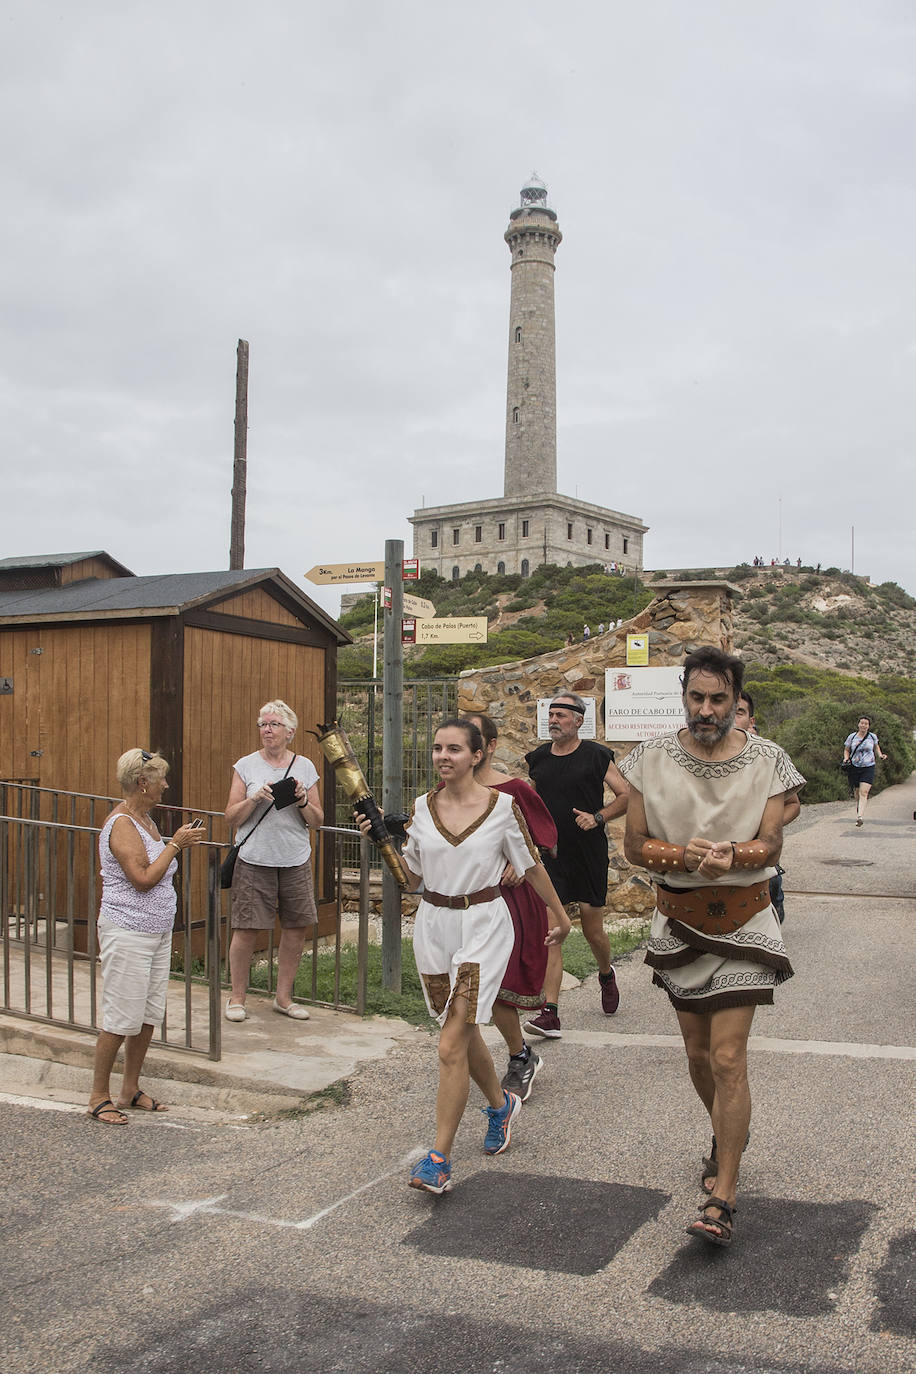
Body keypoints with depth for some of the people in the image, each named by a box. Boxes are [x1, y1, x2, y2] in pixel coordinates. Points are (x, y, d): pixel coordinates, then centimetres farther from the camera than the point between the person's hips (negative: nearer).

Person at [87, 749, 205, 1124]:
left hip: (158, 931, 9)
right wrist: (175, 844, -16)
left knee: (149, 1016, 12)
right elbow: (143, 879, -21)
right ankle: (99, 1097, 9)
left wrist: (180, 846, 11)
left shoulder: (145, 819, 13)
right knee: (122, 1019, -3)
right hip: (127, 934, -9)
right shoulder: (121, 824, -16)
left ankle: (131, 1091, 23)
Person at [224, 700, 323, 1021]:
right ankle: (237, 997, 14)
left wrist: (303, 801, -9)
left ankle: (283, 997, 20)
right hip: (254, 861, -2)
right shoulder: (246, 766, 3)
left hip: (296, 861, 3)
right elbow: (232, 817, 2)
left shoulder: (305, 767, 8)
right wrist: (255, 798, -14)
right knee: (246, 929, -3)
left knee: (296, 928, 4)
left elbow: (317, 821, 9)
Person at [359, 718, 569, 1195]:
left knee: (451, 1047, -11)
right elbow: (412, 877, 9)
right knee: (464, 1034, 19)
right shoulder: (422, 807, 2)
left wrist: (560, 916, 15)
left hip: (483, 927, -5)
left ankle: (439, 1161, -4)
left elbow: (530, 864, 5)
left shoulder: (502, 806, -8)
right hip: (433, 925, 5)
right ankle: (500, 1104, 46)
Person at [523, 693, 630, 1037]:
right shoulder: (537, 758, 7)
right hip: (549, 856, 2)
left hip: (588, 855, -2)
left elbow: (627, 796, -1)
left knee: (593, 930, 9)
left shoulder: (596, 756, -4)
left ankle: (607, 976, 43)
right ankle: (550, 1015, -9)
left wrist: (598, 817, -15)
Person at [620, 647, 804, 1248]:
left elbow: (770, 844, -11)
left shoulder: (767, 760, -7)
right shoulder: (652, 758, -4)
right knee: (698, 1052, 16)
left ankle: (723, 1197, 1)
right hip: (679, 921, 3)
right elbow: (635, 844, -4)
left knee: (728, 1058, -8)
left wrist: (728, 856, -32)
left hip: (743, 923, -2)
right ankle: (729, 1133, 45)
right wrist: (687, 855, -23)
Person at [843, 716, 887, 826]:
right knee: (857, 794, 5)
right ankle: (859, 815, 20)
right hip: (854, 768, 1)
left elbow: (876, 747, 23)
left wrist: (880, 755, 6)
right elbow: (846, 750, 14)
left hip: (868, 768, -1)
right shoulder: (851, 737, 3)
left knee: (864, 793, -17)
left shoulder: (872, 736, 4)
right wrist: (846, 758, -5)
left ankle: (860, 817, -27)